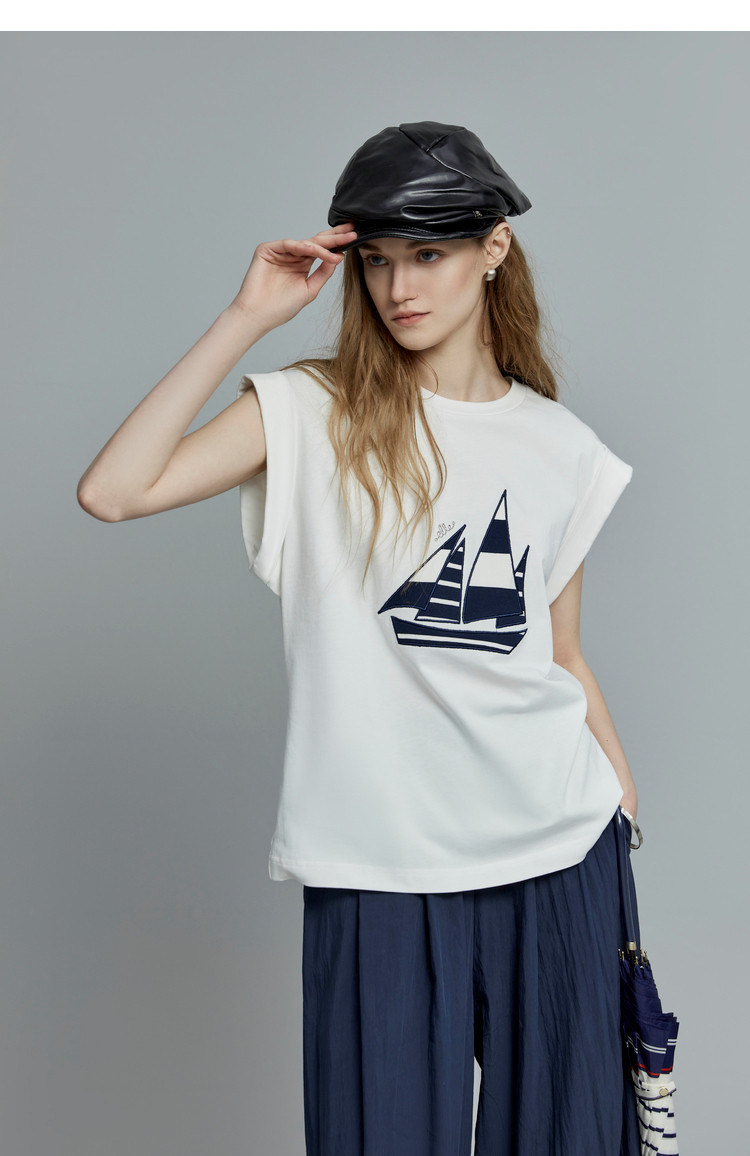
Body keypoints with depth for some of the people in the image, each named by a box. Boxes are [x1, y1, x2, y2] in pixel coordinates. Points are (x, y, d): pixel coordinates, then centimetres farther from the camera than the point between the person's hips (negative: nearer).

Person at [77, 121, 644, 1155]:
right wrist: (247, 319, -14)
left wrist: (627, 810, 10)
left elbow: (563, 658, 12)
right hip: (379, 868, -2)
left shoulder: (561, 447, 6)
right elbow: (111, 492, -16)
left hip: (556, 851, 3)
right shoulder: (316, 414, -3)